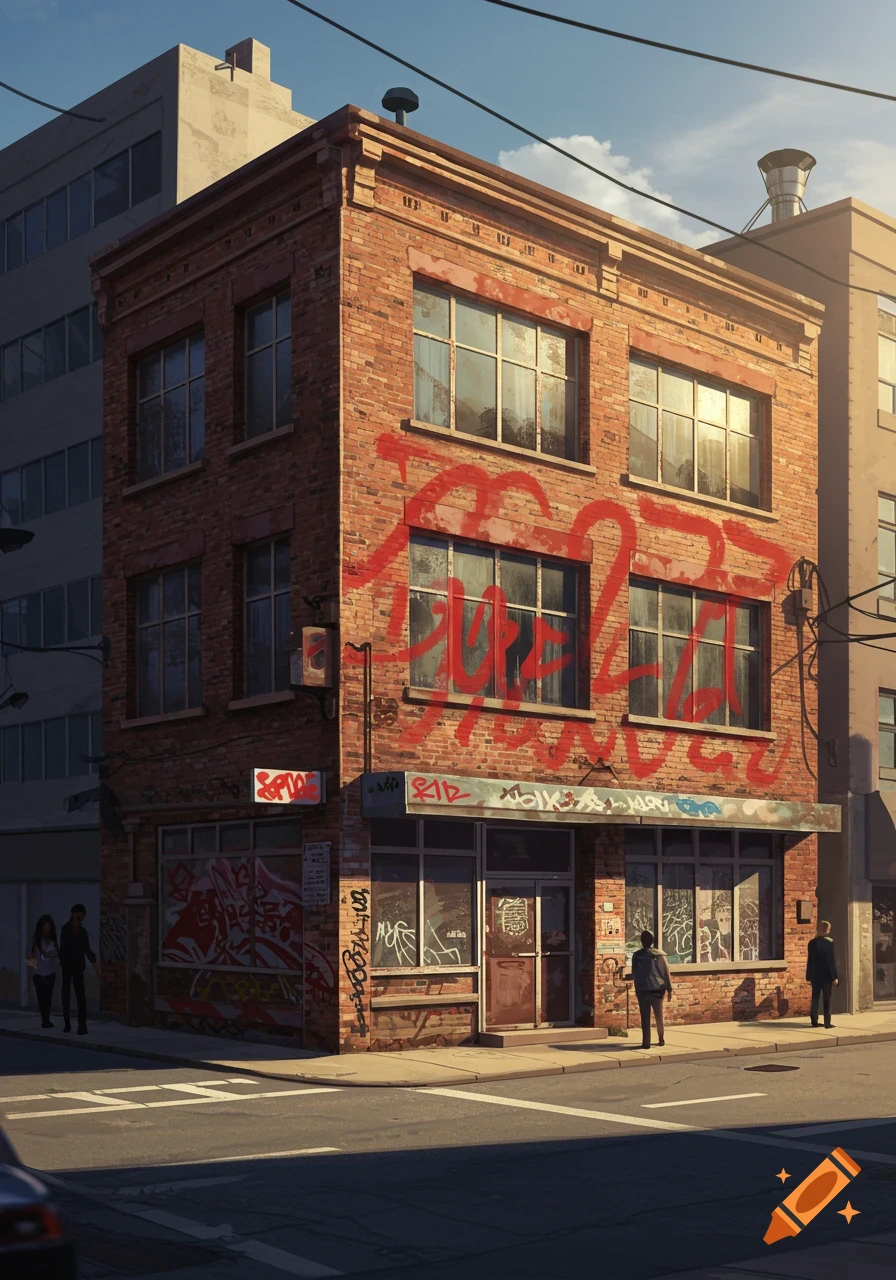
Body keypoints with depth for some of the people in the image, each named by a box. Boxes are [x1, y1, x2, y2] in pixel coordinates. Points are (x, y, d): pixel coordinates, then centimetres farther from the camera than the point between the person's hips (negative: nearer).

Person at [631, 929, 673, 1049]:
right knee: (659, 1016, 17)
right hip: (657, 989, 1)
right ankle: (661, 1038, 28)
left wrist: (637, 989, 14)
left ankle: (646, 1042, -3)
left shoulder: (637, 956, -3)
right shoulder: (659, 955, -1)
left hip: (642, 990, -1)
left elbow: (634, 974, 2)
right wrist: (669, 989, 9)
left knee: (645, 1018, 1)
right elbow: (666, 972, 2)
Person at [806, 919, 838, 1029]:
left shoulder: (812, 943, 3)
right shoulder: (829, 942, -12)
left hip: (815, 975, 4)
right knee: (827, 999, 2)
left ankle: (814, 1021, 9)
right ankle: (827, 1022, 2)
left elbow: (810, 960, 6)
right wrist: (834, 976, -10)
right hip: (826, 975, -4)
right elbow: (831, 961, -13)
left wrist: (808, 976, 11)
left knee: (815, 998, 10)